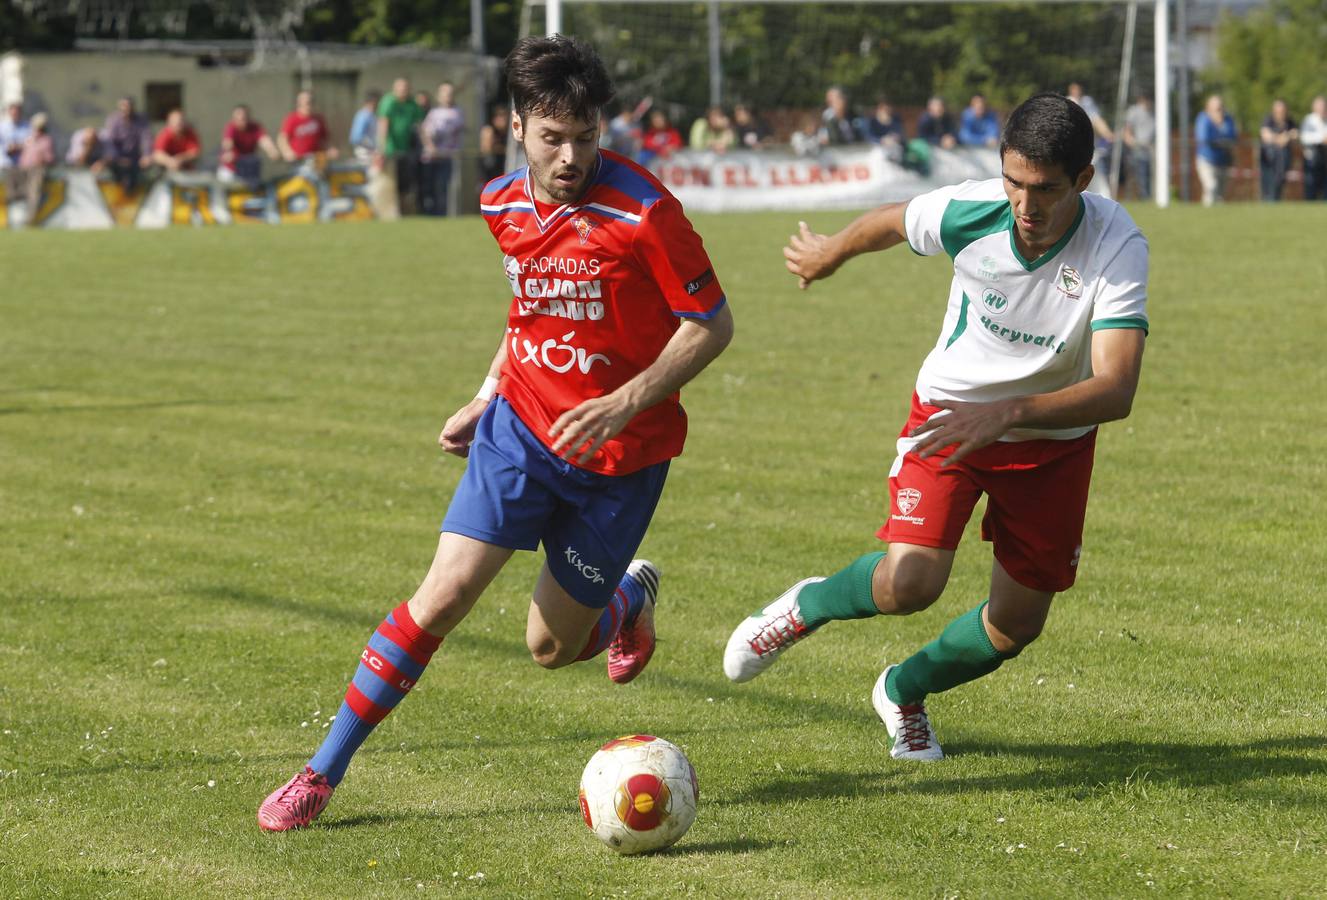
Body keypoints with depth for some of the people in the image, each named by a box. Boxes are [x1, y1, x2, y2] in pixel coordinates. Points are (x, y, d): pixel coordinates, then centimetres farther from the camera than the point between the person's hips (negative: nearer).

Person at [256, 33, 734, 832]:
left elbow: (712, 323, -14)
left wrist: (625, 403, -23)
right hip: (522, 425, 3)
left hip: (618, 452, -3)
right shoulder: (505, 204, -2)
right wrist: (486, 396, 12)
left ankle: (633, 596, 44)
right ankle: (324, 772, -4)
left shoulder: (642, 210, -21)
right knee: (444, 594, -12)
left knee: (553, 647, 7)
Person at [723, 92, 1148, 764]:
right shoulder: (969, 211, -26)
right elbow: (888, 223, -1)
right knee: (908, 584, -22)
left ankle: (903, 693, 36)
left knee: (1016, 625, 6)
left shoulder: (1118, 248, -29)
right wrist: (830, 254, 20)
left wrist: (1007, 412, -52)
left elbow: (1116, 389, -38)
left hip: (1054, 437, 1)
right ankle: (809, 606, 11)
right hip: (951, 409, -1)